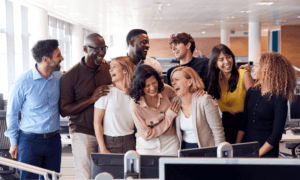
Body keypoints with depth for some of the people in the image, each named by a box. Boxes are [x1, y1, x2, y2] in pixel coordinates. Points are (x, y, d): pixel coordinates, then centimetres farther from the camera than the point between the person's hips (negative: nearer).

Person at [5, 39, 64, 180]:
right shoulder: (23, 83, -13)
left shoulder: (58, 78, 0)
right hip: (30, 140, -4)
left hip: (53, 140, 5)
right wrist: (14, 142, 1)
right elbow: (12, 113, -3)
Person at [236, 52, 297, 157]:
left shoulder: (279, 99, -13)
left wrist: (257, 154, -13)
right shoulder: (252, 91, 3)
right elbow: (244, 122, 6)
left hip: (267, 153, -4)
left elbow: (277, 134, -14)